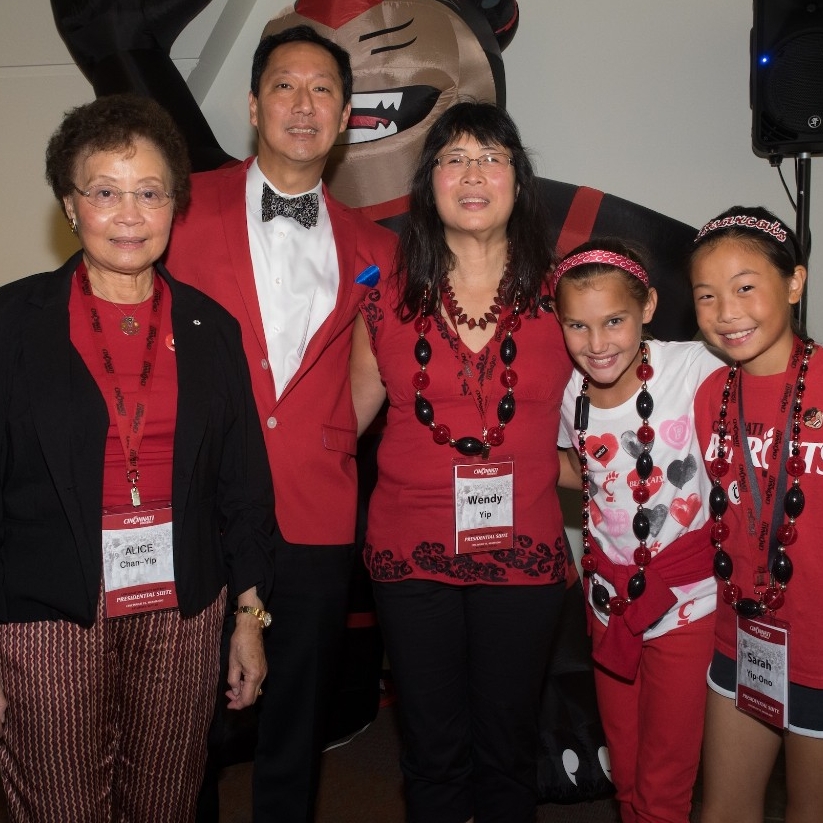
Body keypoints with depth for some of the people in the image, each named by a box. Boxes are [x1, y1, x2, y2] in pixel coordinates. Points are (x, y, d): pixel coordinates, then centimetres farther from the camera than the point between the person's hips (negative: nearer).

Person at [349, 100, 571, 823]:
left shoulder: (557, 300, -1)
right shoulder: (388, 302, 0)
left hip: (523, 553, 0)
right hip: (411, 551, 0)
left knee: (507, 749, 16)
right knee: (434, 751, 14)